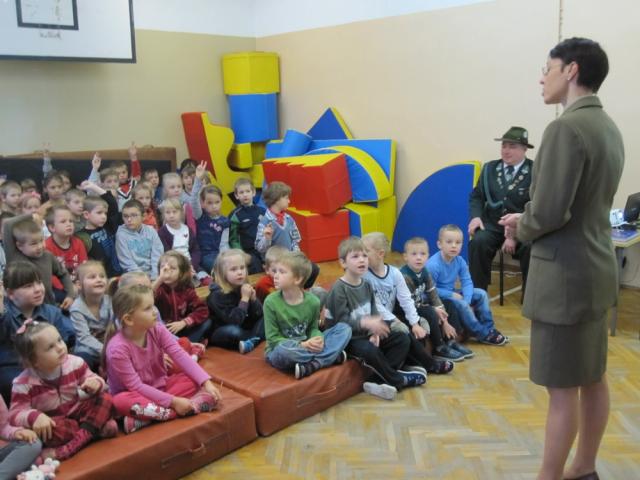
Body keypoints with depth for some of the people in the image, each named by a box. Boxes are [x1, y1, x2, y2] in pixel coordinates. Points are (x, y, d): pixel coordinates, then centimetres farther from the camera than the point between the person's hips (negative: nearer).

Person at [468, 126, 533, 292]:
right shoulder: (489, 168, 10)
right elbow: (477, 196, 13)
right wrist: (476, 216, -10)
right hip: (492, 225, 3)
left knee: (530, 248, -31)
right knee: (477, 242, -26)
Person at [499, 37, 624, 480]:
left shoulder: (566, 128, -19)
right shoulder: (608, 127, 10)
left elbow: (549, 213, -23)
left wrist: (522, 228, -2)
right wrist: (528, 220, 8)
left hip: (565, 275, -9)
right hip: (596, 269, 9)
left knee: (562, 389, 3)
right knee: (593, 378, 18)